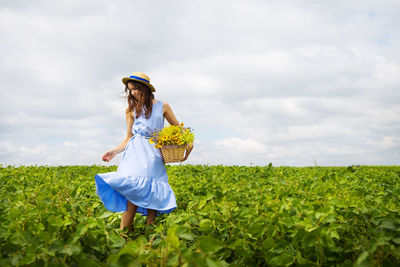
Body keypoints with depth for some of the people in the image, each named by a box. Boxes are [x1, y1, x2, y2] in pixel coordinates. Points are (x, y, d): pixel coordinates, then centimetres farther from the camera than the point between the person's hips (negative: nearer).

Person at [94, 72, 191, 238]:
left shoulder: (162, 106, 10)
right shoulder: (131, 110, 12)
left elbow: (178, 128, 17)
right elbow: (129, 138, 13)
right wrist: (114, 151, -1)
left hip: (154, 156, 1)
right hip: (136, 153, -1)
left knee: (152, 196, -7)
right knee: (132, 194, -16)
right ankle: (122, 237, -16)